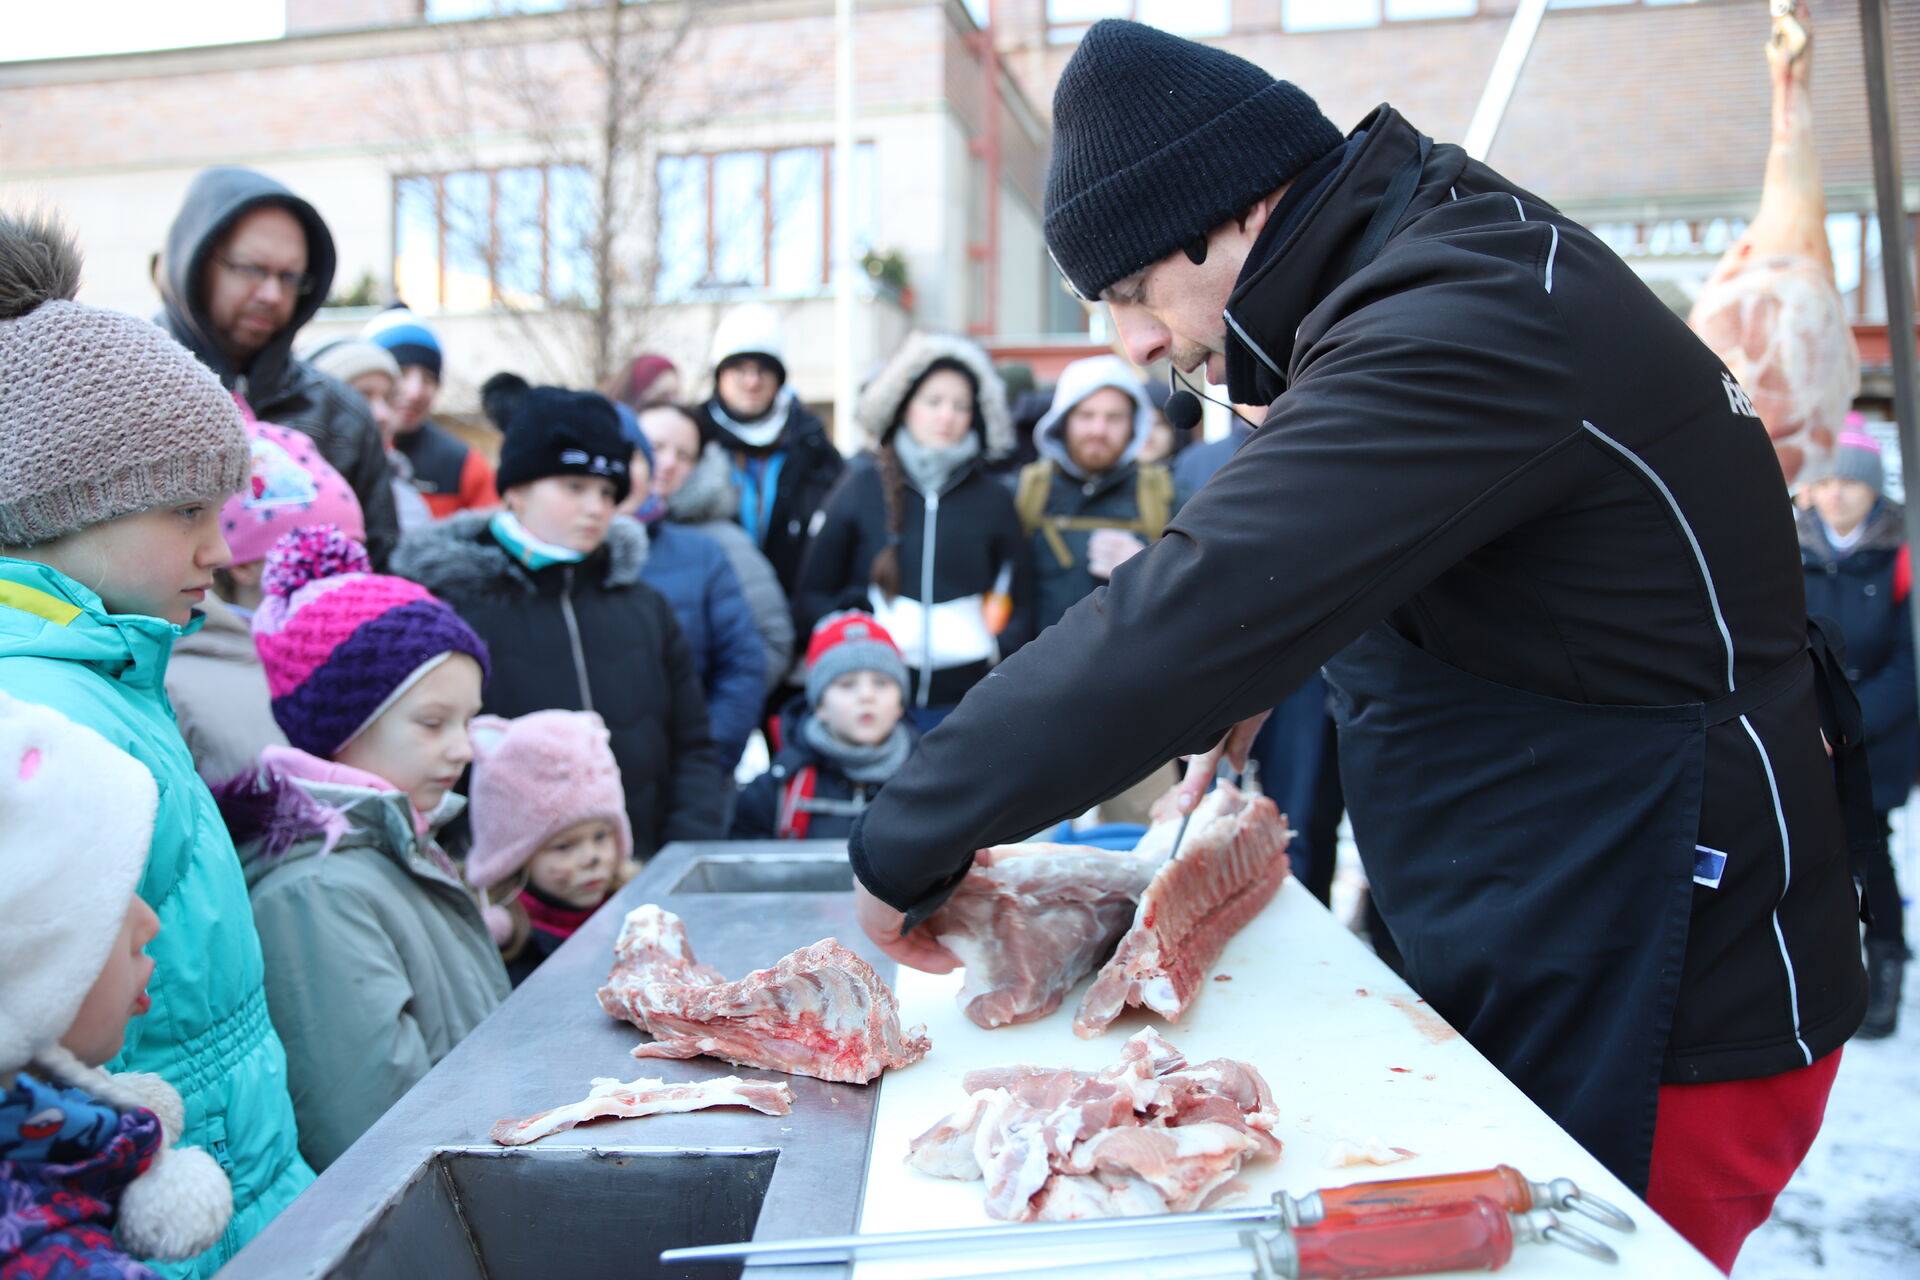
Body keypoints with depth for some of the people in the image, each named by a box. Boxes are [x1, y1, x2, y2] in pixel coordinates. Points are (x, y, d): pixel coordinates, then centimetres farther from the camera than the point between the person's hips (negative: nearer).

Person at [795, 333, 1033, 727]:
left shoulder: (993, 500, 9)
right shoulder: (861, 487, 5)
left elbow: (1020, 605, 13)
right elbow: (810, 598, 8)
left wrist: (1000, 650, -5)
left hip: (964, 704, 1)